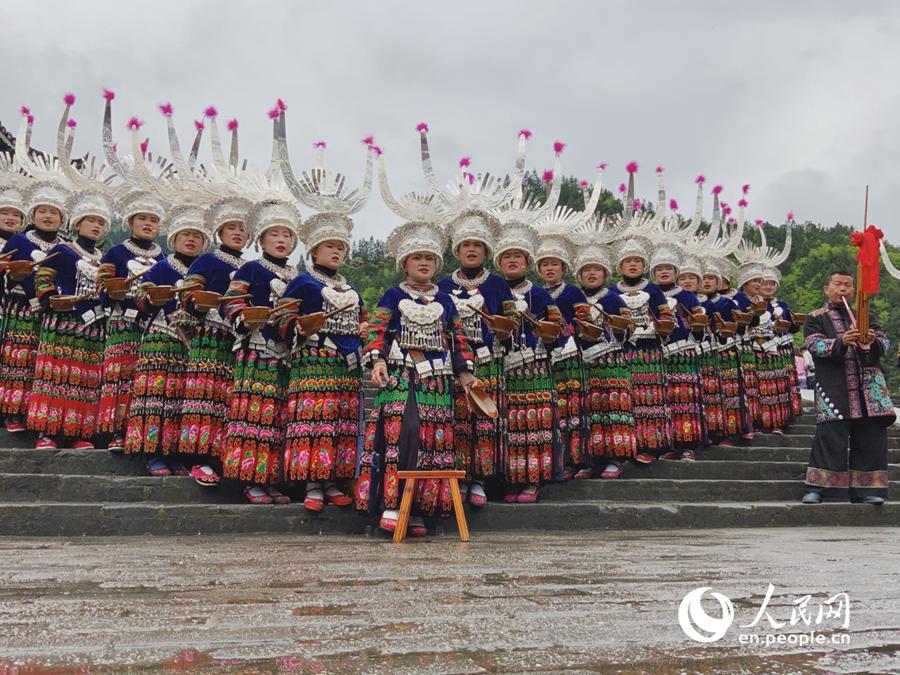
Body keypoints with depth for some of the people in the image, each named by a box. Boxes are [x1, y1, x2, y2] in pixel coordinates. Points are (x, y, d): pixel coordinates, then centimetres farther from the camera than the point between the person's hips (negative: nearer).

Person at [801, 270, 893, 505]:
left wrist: (873, 340, -15)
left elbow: (885, 343, 9)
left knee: (870, 435, 0)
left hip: (869, 384, 4)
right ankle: (818, 488, -5)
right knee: (831, 435, -10)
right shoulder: (815, 318, 9)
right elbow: (814, 345, -7)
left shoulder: (865, 316, 20)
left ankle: (864, 488, 9)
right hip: (834, 386, -4)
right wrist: (841, 341, -24)